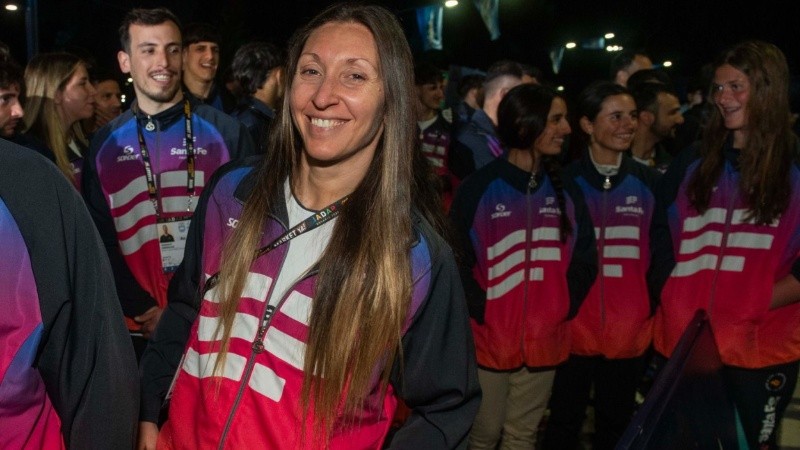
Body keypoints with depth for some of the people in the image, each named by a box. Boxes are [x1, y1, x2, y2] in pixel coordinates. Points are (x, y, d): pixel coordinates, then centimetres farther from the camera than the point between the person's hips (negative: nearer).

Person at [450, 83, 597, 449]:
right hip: (490, 338, -4)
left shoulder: (565, 191, 7)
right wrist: (482, 313, -14)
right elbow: (457, 260, -11)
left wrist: (564, 308, -2)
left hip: (545, 339, 4)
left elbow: (584, 259, 8)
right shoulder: (480, 188, -8)